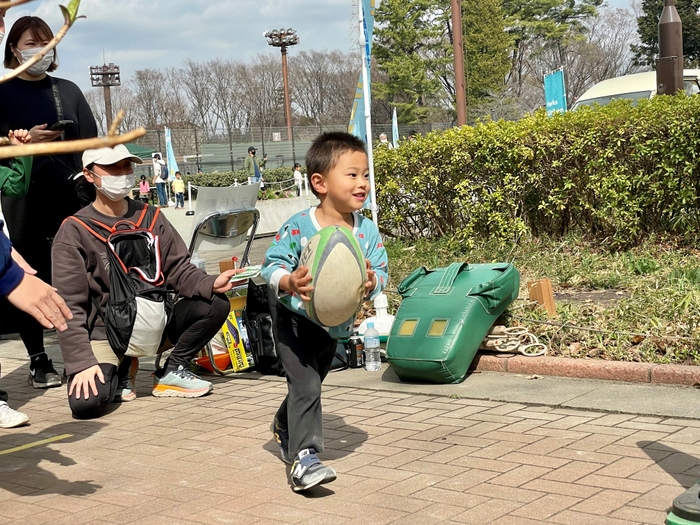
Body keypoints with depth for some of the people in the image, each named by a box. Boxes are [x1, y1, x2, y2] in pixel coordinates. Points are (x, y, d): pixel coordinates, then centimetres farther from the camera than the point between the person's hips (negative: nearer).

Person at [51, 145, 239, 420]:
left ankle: (171, 372, 2)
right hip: (105, 331, -4)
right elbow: (70, 306, -12)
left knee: (216, 304, -18)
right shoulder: (74, 231, -9)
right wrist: (81, 361, -22)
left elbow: (178, 271, 2)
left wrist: (210, 283, -21)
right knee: (86, 401, -28)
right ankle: (120, 371, 8)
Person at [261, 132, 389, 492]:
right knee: (306, 387, -18)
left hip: (336, 324, 6)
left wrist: (373, 281, -31)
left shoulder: (368, 232, -10)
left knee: (310, 385, 25)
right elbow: (272, 264, -19)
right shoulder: (297, 227, -22)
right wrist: (289, 282, -39)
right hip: (296, 319, -5)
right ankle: (304, 457, -13)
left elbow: (381, 271, -7)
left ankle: (284, 427, 52)